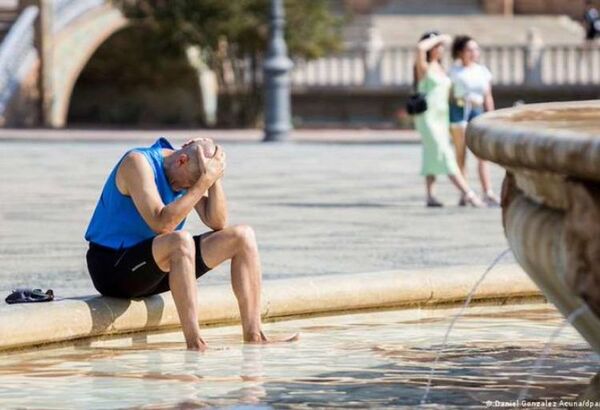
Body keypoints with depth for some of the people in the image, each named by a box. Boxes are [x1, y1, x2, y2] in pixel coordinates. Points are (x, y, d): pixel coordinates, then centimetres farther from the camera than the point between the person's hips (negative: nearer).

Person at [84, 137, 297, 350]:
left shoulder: (188, 173, 3)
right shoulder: (138, 163, -20)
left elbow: (217, 222, -1)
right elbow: (161, 224, -31)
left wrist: (214, 179, -14)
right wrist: (204, 182, -30)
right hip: (111, 268, -8)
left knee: (242, 236, -2)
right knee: (182, 240, -38)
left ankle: (254, 335, -5)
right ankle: (194, 343, -41)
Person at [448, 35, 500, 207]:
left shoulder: (483, 71, 12)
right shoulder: (454, 71, 5)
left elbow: (488, 98, 12)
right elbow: (449, 95, 6)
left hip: (478, 111, 2)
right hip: (459, 109, -2)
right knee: (461, 154, -1)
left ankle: (488, 193, -17)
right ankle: (464, 194, 2)